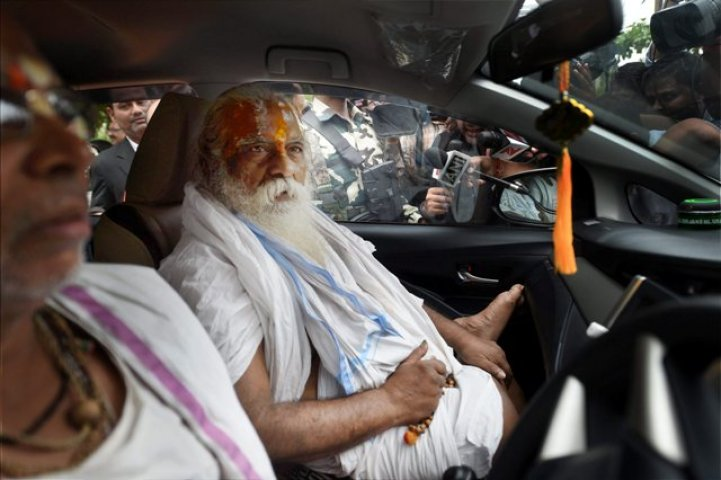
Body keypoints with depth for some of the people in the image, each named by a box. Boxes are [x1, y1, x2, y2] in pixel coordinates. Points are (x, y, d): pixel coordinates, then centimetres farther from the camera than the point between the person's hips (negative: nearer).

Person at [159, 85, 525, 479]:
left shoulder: (300, 223, 2)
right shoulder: (209, 270, -26)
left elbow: (380, 294, 13)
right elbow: (253, 427, -30)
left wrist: (458, 336, 6)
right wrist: (392, 402, -25)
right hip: (367, 439, -8)